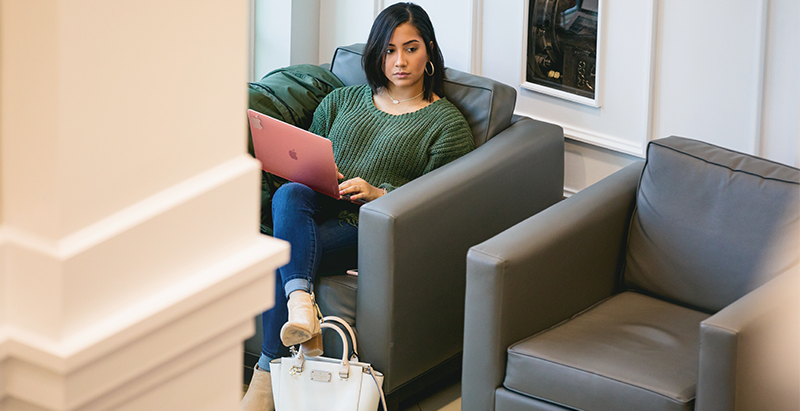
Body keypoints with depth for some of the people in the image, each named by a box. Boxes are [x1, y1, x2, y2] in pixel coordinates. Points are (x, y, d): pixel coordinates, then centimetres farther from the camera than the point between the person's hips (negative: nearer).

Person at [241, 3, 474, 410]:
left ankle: (268, 370, -34)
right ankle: (300, 303, -53)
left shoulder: (447, 123, 9)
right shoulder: (342, 101, 24)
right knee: (288, 194, -35)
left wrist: (378, 193, -17)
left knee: (285, 250, -32)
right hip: (319, 206, 4)